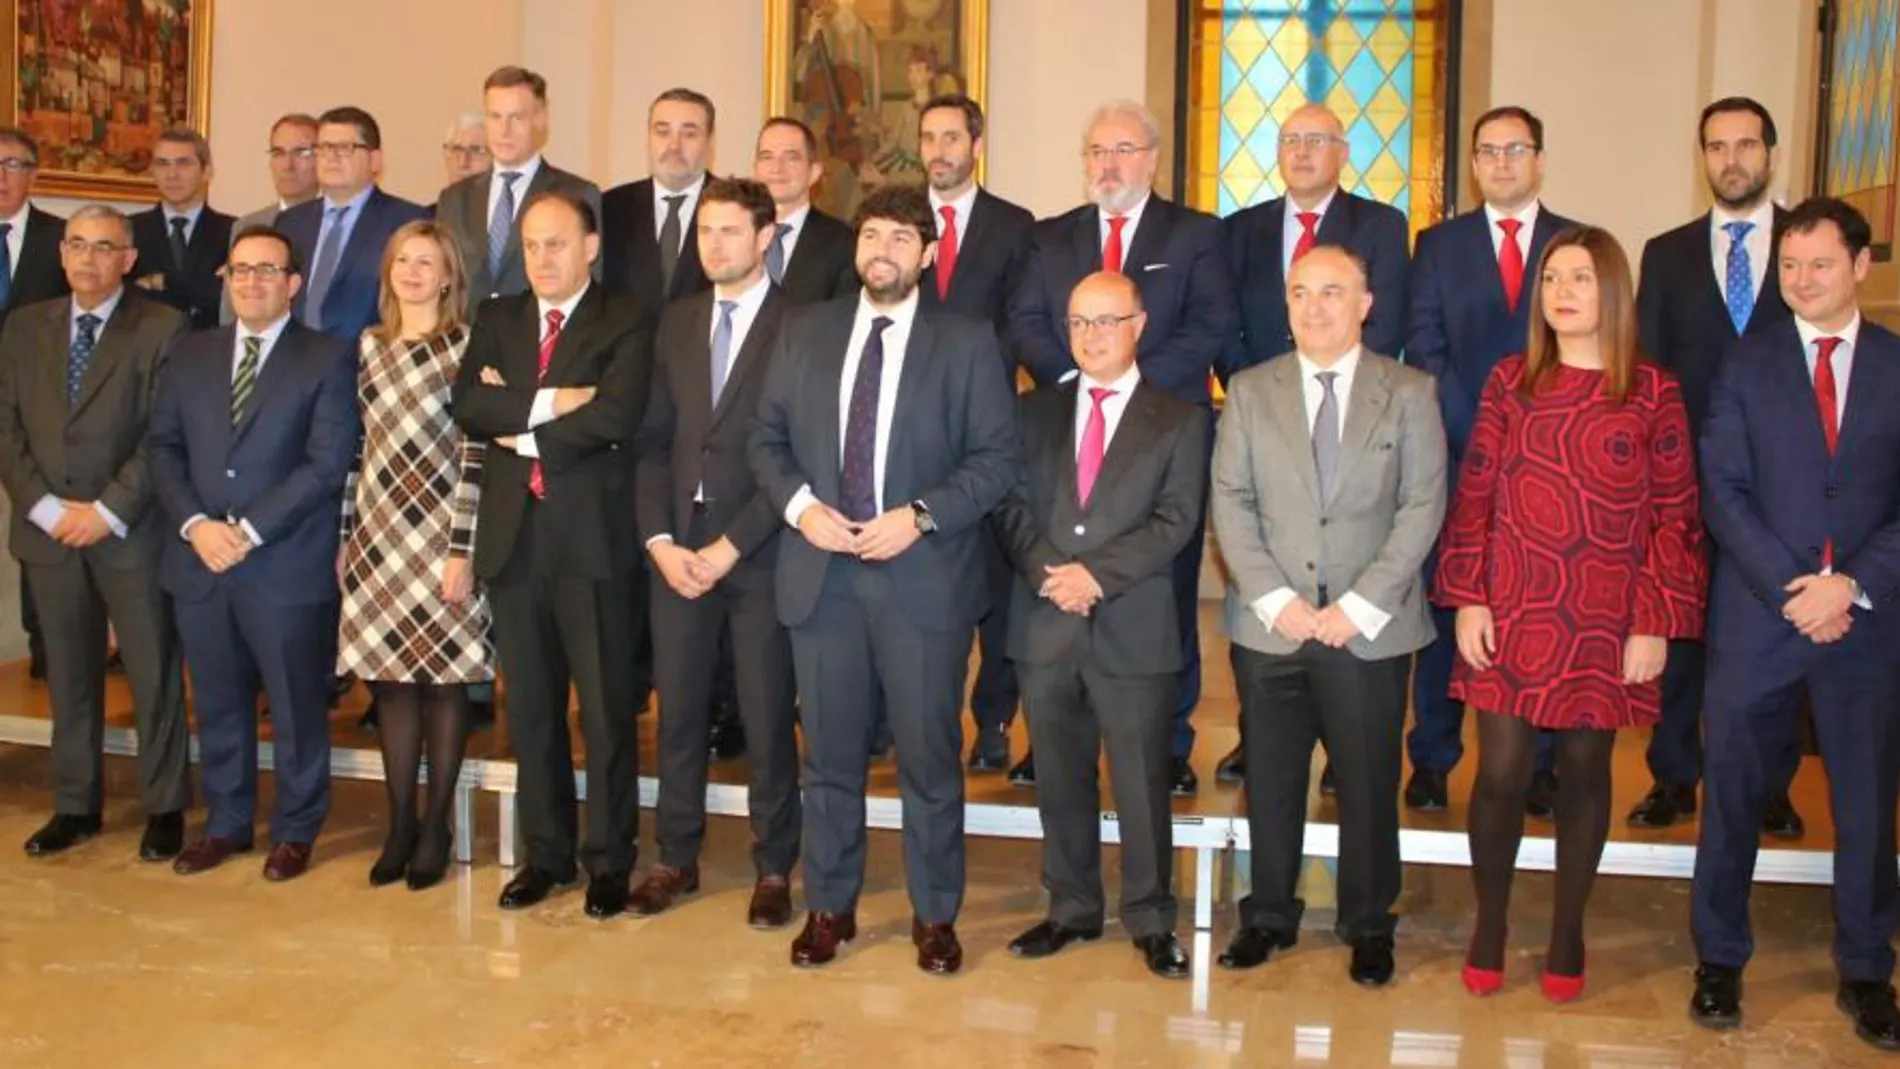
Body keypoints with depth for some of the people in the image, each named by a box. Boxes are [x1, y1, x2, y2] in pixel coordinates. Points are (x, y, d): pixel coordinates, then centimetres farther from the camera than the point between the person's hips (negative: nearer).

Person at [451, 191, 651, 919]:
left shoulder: (625, 322, 0)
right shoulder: (496, 319, 14)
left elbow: (617, 414, -16)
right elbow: (467, 407, -2)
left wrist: (524, 434, -8)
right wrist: (549, 402, -14)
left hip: (593, 535, -4)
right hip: (513, 534, 5)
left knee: (606, 708, 3)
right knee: (530, 709, 12)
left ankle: (609, 859, 14)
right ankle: (546, 853, 24)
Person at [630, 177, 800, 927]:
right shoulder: (676, 321, 12)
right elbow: (653, 440, 10)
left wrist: (731, 545, -12)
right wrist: (659, 539, -2)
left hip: (759, 549, -4)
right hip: (677, 547, 5)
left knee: (767, 716, 4)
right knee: (678, 711, 10)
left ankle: (774, 869, 17)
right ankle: (676, 857, 24)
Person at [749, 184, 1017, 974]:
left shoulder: (966, 343, 1)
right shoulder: (804, 332, 10)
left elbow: (997, 459, -3)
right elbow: (767, 440, 11)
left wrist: (920, 516, -15)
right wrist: (800, 504, -8)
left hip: (923, 578, -2)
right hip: (820, 573, 3)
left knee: (930, 756, 5)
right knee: (829, 754, 11)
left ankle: (935, 914, 20)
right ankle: (829, 906, 25)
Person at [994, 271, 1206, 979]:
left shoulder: (1179, 420, 5)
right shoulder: (1035, 412, 13)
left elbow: (1175, 520, -5)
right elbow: (1011, 504, 5)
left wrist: (1097, 573, -15)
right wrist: (1047, 572, -12)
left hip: (1134, 628, -3)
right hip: (1045, 624, 3)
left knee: (1142, 781, 3)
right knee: (1060, 779, 11)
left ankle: (1151, 919, 16)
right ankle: (1071, 909, 24)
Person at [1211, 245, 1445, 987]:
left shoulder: (1409, 393, 3)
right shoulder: (1250, 391, 7)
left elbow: (1422, 507, -3)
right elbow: (1231, 503, 2)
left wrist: (1360, 605, -11)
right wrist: (1273, 599, -9)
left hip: (1369, 629, -1)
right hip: (1269, 624, 2)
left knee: (1369, 784, 6)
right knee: (1270, 780, 10)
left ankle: (1368, 926, 23)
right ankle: (1269, 915, 26)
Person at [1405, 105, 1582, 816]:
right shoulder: (1439, 245, 9)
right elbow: (1425, 350, 1)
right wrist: (1480, 438, -9)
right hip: (1458, 457, 0)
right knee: (1446, 609, 2)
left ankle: (1538, 764, 11)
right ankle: (1432, 760, 10)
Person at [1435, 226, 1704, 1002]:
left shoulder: (1653, 392, -1)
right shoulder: (1510, 381, 4)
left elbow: (1675, 517, -1)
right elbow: (1473, 496, 4)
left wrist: (1657, 623, -7)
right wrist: (1466, 600, -3)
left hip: (1606, 623, -1)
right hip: (1512, 616, 1)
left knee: (1584, 773, 9)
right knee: (1501, 773, 0)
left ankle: (1567, 933, 26)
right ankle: (1489, 924, 22)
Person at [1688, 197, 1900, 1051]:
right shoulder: (1745, 364, 3)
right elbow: (1722, 492, -4)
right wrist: (1792, 589, -13)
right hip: (1756, 613, 0)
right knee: (1732, 795, 7)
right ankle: (1719, 960, 21)